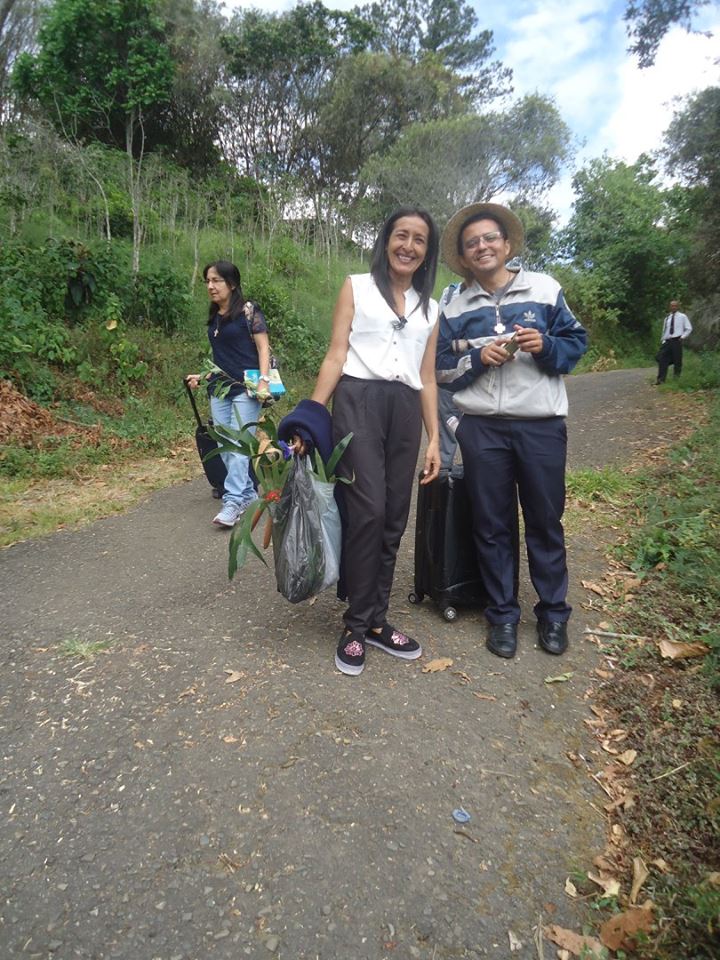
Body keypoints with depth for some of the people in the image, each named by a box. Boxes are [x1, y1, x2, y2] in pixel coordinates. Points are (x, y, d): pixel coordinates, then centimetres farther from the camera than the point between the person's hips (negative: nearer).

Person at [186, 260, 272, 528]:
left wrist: (264, 380, -19)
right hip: (219, 390, 7)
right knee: (224, 447, 4)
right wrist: (202, 376, 18)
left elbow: (263, 347, -8)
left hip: (245, 388, -7)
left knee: (239, 445, -12)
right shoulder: (214, 317, 16)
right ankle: (248, 495, 14)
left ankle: (233, 502, -12)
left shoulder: (248, 310, -3)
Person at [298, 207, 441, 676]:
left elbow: (427, 379, 17)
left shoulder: (430, 308, 20)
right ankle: (356, 625, 2)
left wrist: (435, 438, 10)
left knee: (394, 519, 3)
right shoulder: (357, 287, 10)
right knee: (368, 511, -14)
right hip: (359, 403, -4)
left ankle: (376, 621, 16)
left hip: (406, 412, 4)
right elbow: (336, 356, 2)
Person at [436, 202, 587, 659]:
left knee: (545, 521, 7)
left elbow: (577, 343, 7)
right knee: (492, 524, 7)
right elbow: (442, 369, 8)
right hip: (481, 428, 1)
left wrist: (545, 346, -13)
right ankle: (503, 614, 22)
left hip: (542, 425, -1)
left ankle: (554, 613, 25)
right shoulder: (455, 309, 9)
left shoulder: (546, 289, 5)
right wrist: (478, 358, -10)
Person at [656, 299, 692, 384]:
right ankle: (661, 379, -8)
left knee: (677, 360, 1)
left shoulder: (682, 316, 5)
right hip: (667, 341, 3)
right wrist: (662, 340, 10)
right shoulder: (667, 318, 15)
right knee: (662, 359, -8)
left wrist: (682, 337, -4)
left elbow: (689, 329, 8)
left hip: (677, 341, -3)